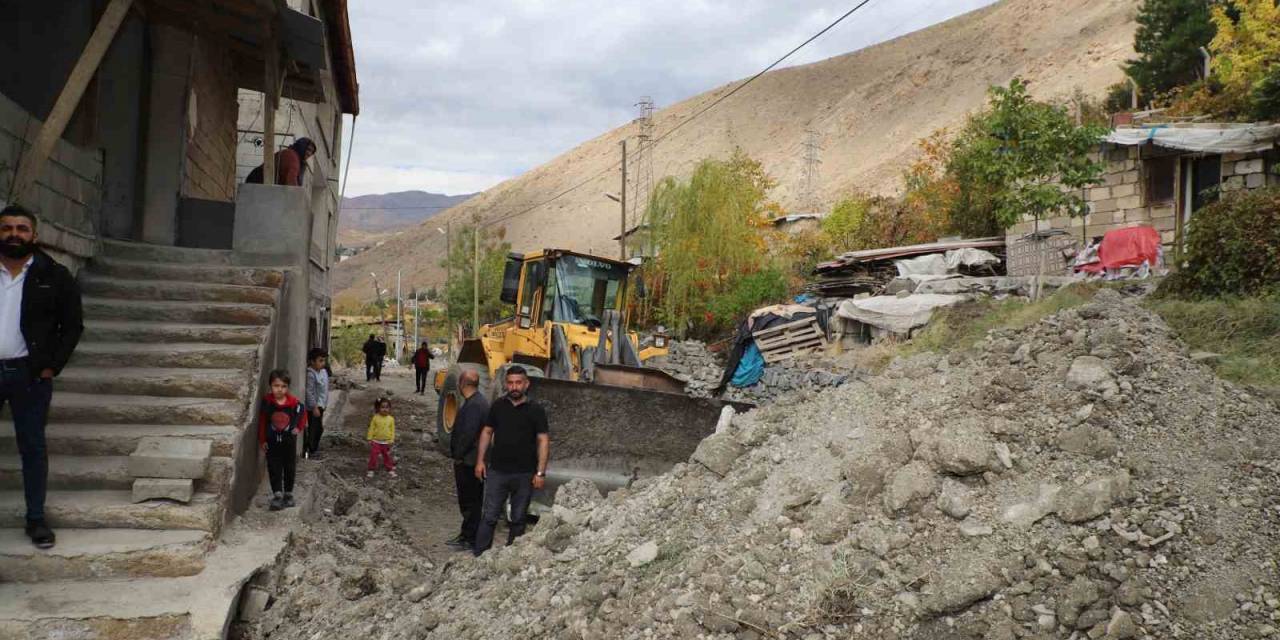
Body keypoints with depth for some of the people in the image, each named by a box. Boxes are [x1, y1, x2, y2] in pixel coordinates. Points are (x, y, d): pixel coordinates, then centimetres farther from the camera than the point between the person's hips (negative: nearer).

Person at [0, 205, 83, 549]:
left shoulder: (54, 276, 1)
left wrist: (51, 367, -6)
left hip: (29, 375, -2)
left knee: (33, 447, 4)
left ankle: (36, 519, 12)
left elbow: (72, 326, 1)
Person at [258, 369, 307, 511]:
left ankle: (288, 494, 23)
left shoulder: (294, 402, -17)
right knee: (274, 468, -2)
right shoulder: (267, 402, -15)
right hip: (272, 441, 0)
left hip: (289, 441, 0)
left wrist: (299, 428, -1)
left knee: (289, 468, 10)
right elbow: (262, 421, -5)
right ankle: (277, 496, 0)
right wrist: (262, 440, -3)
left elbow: (302, 413, 3)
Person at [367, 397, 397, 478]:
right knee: (373, 456, 3)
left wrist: (391, 440, -7)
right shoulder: (375, 418, -10)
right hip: (376, 441, -1)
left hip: (386, 442, 1)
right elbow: (371, 429, -5)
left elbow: (392, 430, -2)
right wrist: (369, 439, -6)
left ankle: (390, 469, 25)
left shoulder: (391, 419, -7)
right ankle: (371, 469, 16)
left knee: (387, 456, 12)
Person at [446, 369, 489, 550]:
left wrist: (458, 455, -15)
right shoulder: (478, 401, 14)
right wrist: (458, 455, 17)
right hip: (471, 460, 10)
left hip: (467, 461, -10)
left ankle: (469, 539, 4)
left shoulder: (474, 405, -20)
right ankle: (467, 534, 24)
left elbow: (468, 434, -24)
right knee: (471, 501, 16)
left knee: (470, 501, -3)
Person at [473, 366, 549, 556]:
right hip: (497, 471, 1)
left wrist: (541, 472, -10)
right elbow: (487, 432, 12)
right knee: (489, 517, -1)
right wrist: (480, 460, 5)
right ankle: (478, 556, 3)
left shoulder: (535, 410, -3)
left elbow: (543, 440, -4)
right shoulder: (498, 406, 4)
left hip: (524, 474, -1)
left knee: (518, 519, 9)